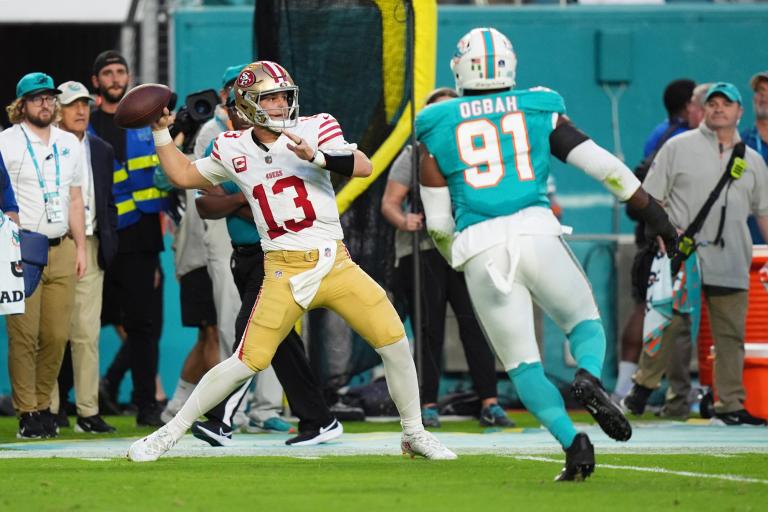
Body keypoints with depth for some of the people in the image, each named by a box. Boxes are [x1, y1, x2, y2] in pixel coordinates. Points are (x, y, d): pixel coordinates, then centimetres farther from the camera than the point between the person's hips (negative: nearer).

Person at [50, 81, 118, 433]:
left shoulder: (102, 151, 15)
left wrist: (109, 244, 11)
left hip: (90, 246, 4)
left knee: (87, 334, 1)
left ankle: (88, 412, 3)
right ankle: (49, 410, 2)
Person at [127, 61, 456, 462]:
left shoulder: (314, 129, 0)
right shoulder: (233, 150, 5)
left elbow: (363, 166, -14)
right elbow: (182, 176, 20)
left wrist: (315, 156, -28)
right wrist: (160, 131, 12)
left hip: (335, 264, 1)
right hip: (283, 273, -1)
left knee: (395, 342, -8)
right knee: (249, 361, -8)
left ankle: (414, 434, 11)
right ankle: (169, 433, 4)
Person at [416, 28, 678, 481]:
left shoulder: (439, 131, 11)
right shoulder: (540, 112, 13)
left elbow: (438, 224, 11)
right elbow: (603, 164, 8)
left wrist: (458, 260, 30)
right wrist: (652, 210, 15)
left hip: (480, 248, 0)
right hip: (536, 232, 0)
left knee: (522, 362, 7)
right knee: (587, 323, 17)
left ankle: (571, 440, -14)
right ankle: (589, 377, -18)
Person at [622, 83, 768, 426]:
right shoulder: (678, 147, 5)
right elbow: (649, 197, 3)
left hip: (732, 265, 4)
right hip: (682, 260, -4)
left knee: (731, 334, 2)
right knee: (671, 324, -7)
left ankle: (729, 404, 7)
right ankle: (643, 386, 8)